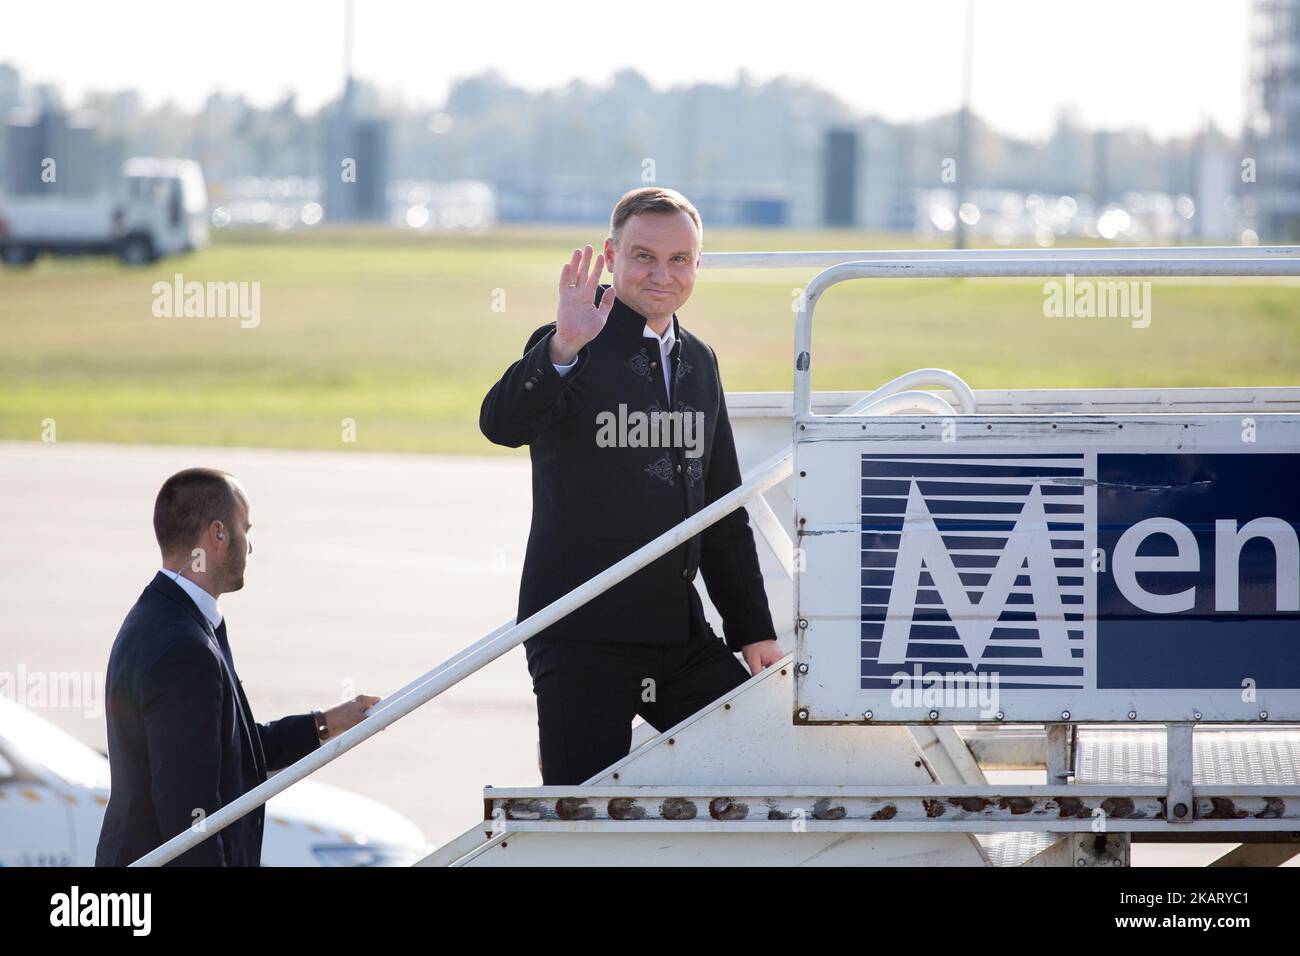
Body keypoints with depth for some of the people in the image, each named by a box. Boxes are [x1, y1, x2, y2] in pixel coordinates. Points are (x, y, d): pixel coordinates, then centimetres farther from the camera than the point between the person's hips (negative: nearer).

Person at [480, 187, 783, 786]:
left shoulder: (698, 363, 16)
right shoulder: (572, 354, -5)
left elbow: (724, 511, 22)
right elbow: (502, 425, -26)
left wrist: (754, 630, 19)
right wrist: (563, 348, -41)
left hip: (679, 625, 6)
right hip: (580, 631, -6)